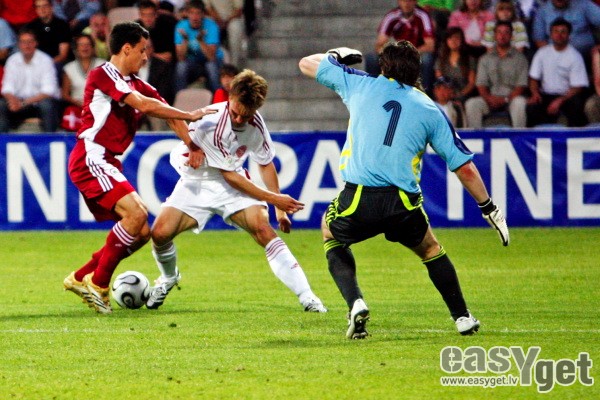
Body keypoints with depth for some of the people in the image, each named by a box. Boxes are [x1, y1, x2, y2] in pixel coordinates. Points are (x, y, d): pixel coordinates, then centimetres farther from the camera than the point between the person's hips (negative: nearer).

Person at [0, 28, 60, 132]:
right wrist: (12, 100, -26)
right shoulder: (12, 60, 2)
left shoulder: (45, 60, -10)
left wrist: (25, 102, -28)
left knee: (46, 104, -36)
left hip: (41, 100, -3)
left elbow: (48, 91, -17)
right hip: (20, 101, 3)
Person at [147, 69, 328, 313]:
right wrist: (273, 199, -21)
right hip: (197, 182, -2)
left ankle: (305, 295, -26)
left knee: (263, 228, -23)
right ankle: (169, 278, 14)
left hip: (233, 183, 3)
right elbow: (229, 175, -23)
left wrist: (280, 208, 6)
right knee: (160, 232, -21)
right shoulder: (209, 123, -28)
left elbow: (265, 163, 7)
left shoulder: (255, 123, -12)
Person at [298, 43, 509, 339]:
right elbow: (465, 168, 11)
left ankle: (355, 304, 9)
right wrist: (488, 208, 21)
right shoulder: (430, 110, 11)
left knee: (332, 234, 30)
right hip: (404, 204, 1)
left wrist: (337, 56, 44)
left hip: (358, 199, -1)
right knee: (430, 249, 31)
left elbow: (308, 64, 24)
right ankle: (462, 317, 29)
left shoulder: (361, 85, 10)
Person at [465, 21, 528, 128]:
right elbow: (481, 85, 8)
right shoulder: (485, 59, 16)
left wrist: (506, 99, -15)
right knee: (471, 104, -27)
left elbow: (521, 86, 0)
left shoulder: (519, 58, 8)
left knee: (519, 103, -37)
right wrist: (489, 98, -13)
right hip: (491, 98, 2)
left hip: (511, 98, -2)